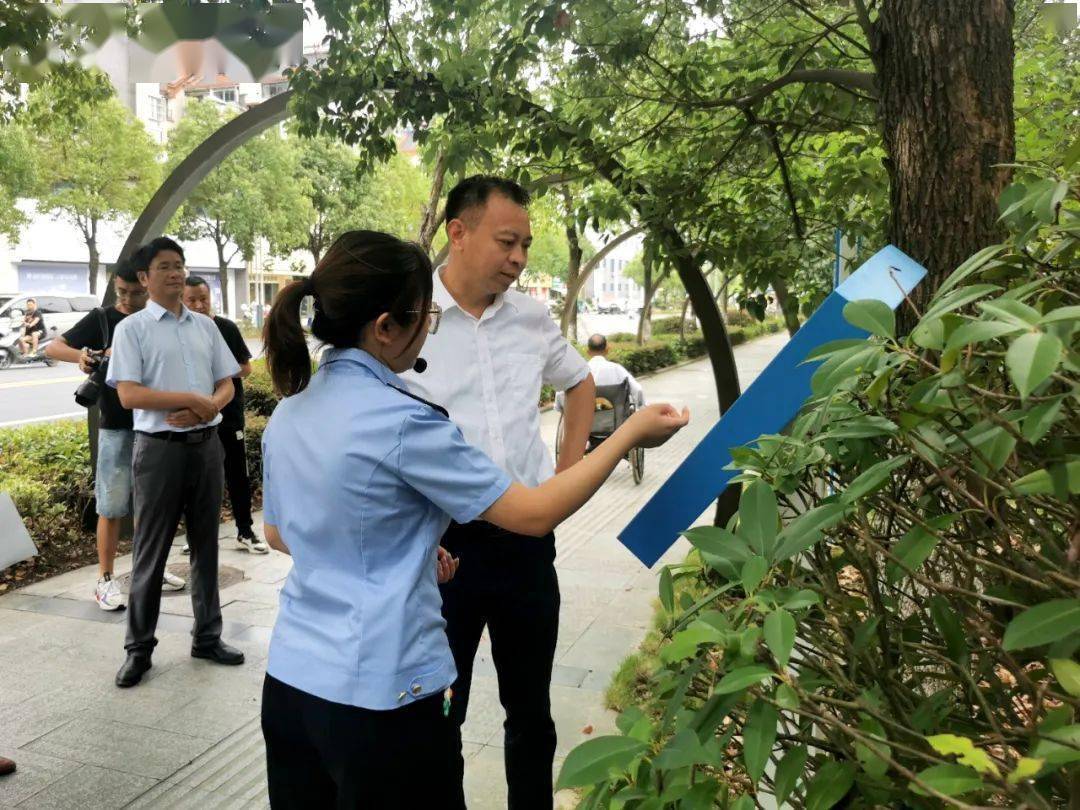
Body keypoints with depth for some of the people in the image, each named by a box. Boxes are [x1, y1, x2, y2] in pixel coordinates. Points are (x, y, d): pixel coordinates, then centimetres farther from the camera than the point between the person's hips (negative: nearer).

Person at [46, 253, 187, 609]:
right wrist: (80, 355, -27)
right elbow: (52, 348, -5)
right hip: (116, 428, -3)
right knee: (112, 507, 0)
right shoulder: (101, 319, -1)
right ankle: (105, 580, 11)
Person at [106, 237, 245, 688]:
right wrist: (191, 399, -16)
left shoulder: (206, 325, 10)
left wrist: (206, 409, -11)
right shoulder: (132, 328, -3)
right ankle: (139, 648, 19)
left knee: (206, 545, 12)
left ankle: (207, 636, 25)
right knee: (151, 550, 4)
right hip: (159, 448, -4)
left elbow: (227, 385, 9)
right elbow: (129, 395, -12)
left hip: (207, 444, 4)